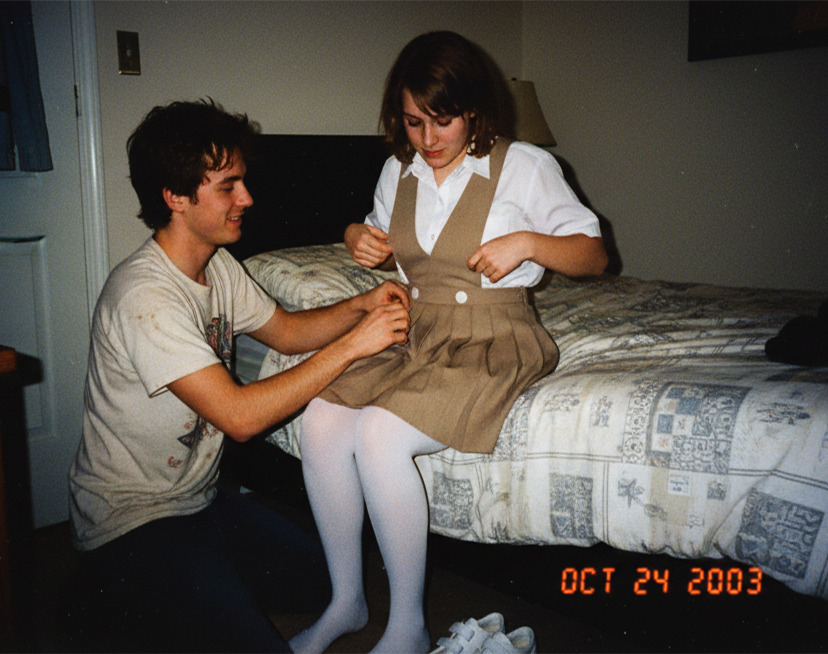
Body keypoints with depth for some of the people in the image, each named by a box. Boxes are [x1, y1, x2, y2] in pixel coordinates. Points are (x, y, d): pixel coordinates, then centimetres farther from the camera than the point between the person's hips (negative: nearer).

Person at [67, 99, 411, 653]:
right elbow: (239, 416, -32)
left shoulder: (217, 265, 1)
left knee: (324, 579, 12)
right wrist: (351, 346, -29)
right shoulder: (144, 296, -28)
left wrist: (361, 306, -9)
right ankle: (135, 608, 4)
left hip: (198, 496, 9)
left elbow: (286, 330, 10)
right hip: (131, 523, -9)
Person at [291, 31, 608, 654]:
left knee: (379, 435, -28)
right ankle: (346, 600, 0)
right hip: (411, 334, 6)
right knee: (320, 420, -20)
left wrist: (527, 242, -18)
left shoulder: (525, 166, -4)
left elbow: (594, 253, 0)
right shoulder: (399, 170, 11)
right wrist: (360, 237, 4)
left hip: (492, 343, -5)